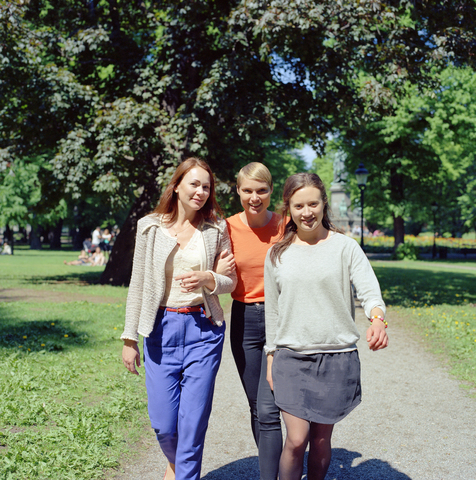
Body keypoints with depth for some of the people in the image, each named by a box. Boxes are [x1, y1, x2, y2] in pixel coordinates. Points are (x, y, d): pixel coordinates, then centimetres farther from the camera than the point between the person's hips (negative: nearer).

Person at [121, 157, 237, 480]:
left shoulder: (216, 230, 2)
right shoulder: (151, 227, 2)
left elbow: (231, 281, 7)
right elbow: (138, 284, 5)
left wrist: (207, 279, -16)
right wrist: (130, 338, 4)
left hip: (203, 329, 0)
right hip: (161, 329, 1)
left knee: (193, 422, 0)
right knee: (163, 423, 6)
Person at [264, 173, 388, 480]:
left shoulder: (345, 247, -1)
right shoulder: (278, 254, 6)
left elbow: (369, 290, -12)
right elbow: (273, 310, 12)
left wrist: (378, 318, -34)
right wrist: (271, 357, 12)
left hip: (336, 357, -1)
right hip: (291, 358, 1)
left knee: (321, 439, 9)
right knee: (296, 440, -5)